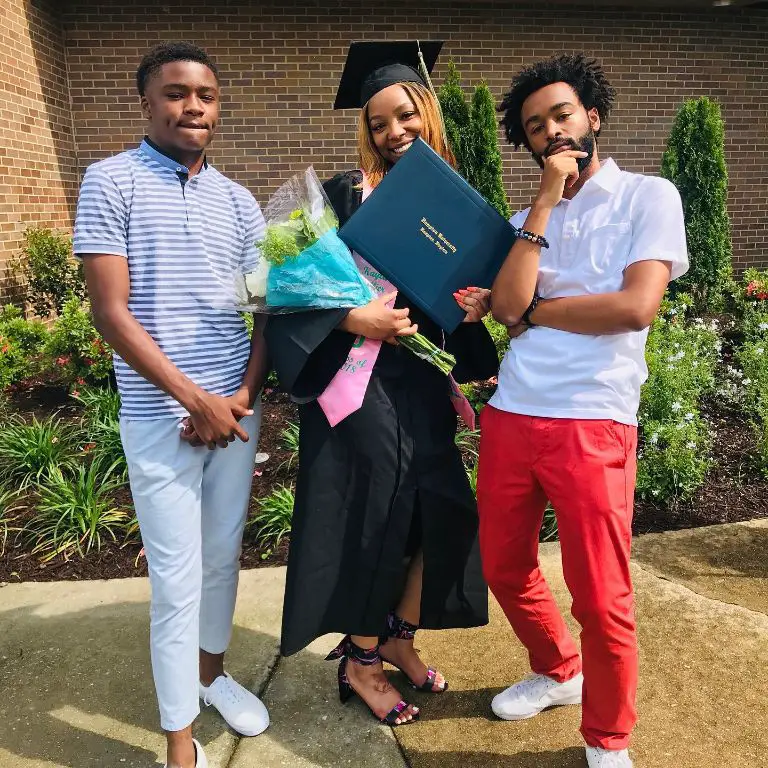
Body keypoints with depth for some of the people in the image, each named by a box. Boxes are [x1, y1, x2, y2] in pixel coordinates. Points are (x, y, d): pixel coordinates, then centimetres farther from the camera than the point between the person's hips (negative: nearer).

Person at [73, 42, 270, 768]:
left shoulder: (239, 202, 9)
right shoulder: (111, 182, -4)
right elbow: (111, 312, -11)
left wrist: (243, 395, -7)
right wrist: (194, 397, -14)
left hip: (237, 409, 5)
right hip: (160, 418, -4)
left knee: (224, 555, 17)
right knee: (177, 577, 2)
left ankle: (212, 672, 40)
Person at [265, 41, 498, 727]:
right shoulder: (346, 195, -5)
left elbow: (466, 289, 18)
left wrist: (474, 308, -3)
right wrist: (355, 320, -21)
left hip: (422, 384, 6)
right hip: (361, 381, -6)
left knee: (448, 512, 6)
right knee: (376, 520, -1)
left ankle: (397, 637, 30)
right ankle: (360, 663, 23)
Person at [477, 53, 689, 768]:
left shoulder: (648, 196, 2)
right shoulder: (526, 219, 15)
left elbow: (635, 307, -13)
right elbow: (507, 308, -4)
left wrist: (533, 311, -3)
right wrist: (545, 204, -4)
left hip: (592, 424, -5)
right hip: (508, 418, 6)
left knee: (601, 599, 0)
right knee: (504, 570, 16)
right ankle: (558, 673, 45)